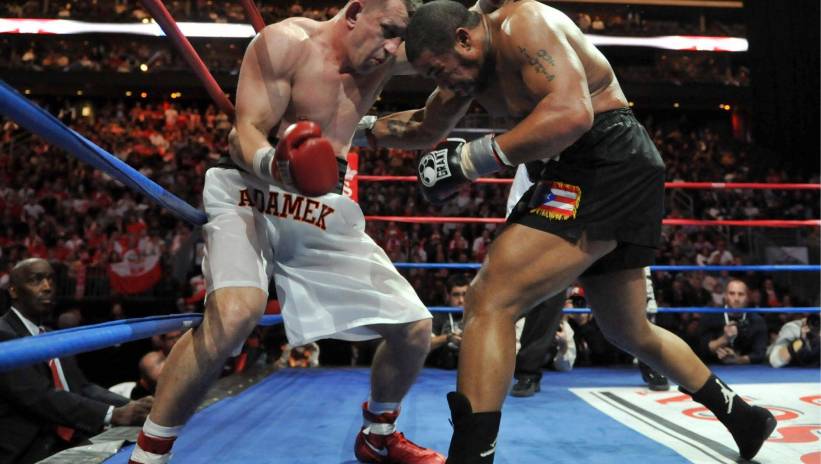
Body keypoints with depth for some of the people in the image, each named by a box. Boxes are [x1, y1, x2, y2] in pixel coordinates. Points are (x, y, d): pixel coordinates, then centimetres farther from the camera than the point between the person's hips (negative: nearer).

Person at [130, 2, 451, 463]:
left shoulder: (383, 59, 4)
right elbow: (244, 133, -17)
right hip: (249, 196, -5)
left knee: (414, 328, 2)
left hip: (325, 215, 6)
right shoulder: (286, 42, -12)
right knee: (236, 313, -35)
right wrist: (273, 165, -38)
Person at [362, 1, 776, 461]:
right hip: (609, 176, 11)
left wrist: (475, 157, -24)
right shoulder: (472, 62, 15)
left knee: (490, 301, -20)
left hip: (608, 164, -11)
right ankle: (744, 419, 42)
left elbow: (572, 114, -27)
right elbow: (426, 129, 29)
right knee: (631, 332, 23)